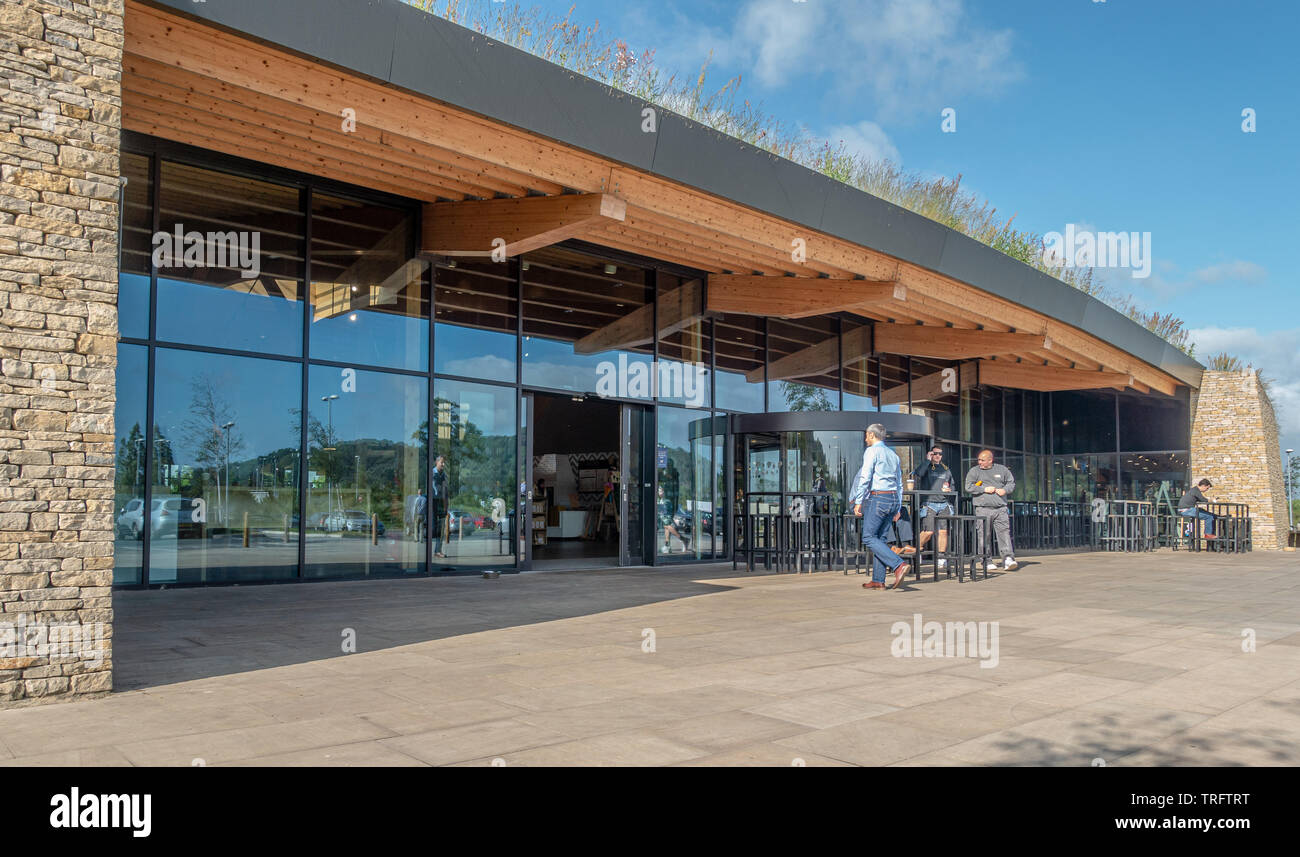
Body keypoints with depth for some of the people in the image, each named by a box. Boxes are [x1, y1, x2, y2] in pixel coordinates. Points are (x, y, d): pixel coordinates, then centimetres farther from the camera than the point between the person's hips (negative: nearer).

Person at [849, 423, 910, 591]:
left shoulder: (871, 451, -5)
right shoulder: (893, 454, 19)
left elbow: (865, 478, -13)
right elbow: (899, 484, 20)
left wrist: (858, 502, -12)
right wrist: (898, 508, 23)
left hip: (878, 498, -8)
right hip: (893, 498, 8)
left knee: (869, 538, -6)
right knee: (879, 538, 9)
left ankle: (899, 565, -21)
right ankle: (878, 580, 6)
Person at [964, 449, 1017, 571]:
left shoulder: (1002, 470, 13)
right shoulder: (974, 471, 6)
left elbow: (1011, 482, 21)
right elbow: (968, 487, -1)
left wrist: (1005, 490, 1)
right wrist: (984, 489, -8)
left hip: (1000, 508, 1)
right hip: (983, 509, -1)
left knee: (1004, 532, -8)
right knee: (984, 535, -2)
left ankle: (1008, 558, -10)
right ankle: (987, 561, 3)